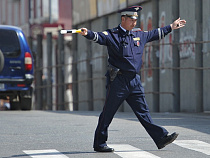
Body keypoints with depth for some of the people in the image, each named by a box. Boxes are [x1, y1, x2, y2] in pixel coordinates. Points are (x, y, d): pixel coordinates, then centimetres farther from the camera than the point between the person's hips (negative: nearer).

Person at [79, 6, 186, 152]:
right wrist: (88, 33, -46)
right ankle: (99, 144, 8)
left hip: (135, 80, 6)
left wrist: (171, 27, 40)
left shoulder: (139, 34, 15)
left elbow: (155, 34, 31)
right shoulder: (112, 35, -6)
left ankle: (161, 137, 4)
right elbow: (99, 37, -25)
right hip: (118, 80, -6)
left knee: (143, 111, 6)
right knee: (107, 114, 1)